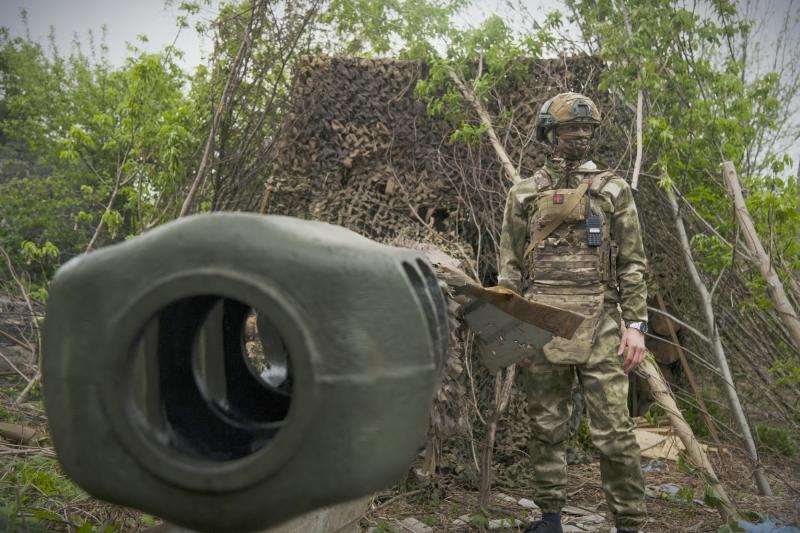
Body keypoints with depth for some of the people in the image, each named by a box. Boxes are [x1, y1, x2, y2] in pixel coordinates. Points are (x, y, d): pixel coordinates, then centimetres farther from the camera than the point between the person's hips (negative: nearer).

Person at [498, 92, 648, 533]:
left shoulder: (613, 190, 8)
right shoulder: (524, 194, 10)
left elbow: (632, 263, 5)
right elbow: (510, 265, 10)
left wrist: (636, 323, -3)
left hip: (599, 324, -1)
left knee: (613, 431, -4)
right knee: (547, 427, 9)